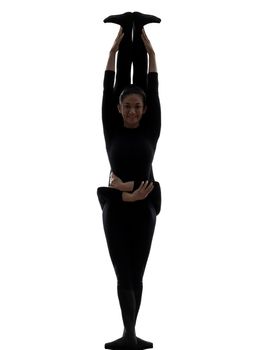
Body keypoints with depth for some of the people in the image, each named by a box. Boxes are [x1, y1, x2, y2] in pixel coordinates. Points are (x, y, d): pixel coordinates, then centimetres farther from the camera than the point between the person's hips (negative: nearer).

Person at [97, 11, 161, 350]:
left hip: (143, 207, 1)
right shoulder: (112, 130, 0)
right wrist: (116, 46, 4)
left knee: (135, 275, 7)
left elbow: (153, 88, 2)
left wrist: (148, 46, 7)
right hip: (116, 207, -1)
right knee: (124, 275, -1)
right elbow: (108, 89, 0)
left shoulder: (150, 130, 2)